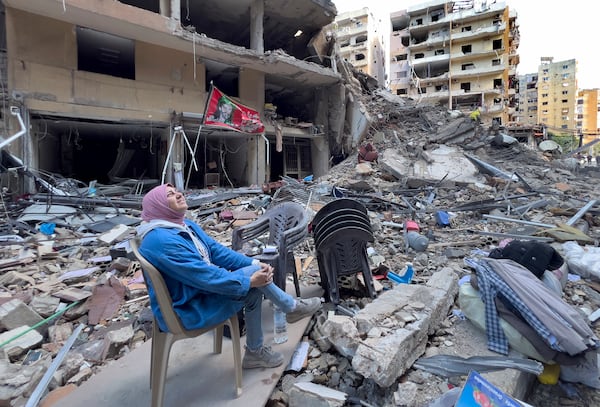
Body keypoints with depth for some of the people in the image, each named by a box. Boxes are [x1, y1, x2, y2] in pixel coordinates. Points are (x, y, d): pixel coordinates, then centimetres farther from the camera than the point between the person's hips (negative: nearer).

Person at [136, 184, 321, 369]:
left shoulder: (186, 225, 4)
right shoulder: (161, 241, -26)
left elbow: (217, 250, 1)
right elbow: (204, 276, -28)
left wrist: (254, 263, -11)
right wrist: (249, 281, -23)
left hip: (201, 290, 9)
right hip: (185, 310, -9)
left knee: (253, 292, -6)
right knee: (250, 277, -19)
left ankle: (255, 352, 11)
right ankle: (292, 307, 3)